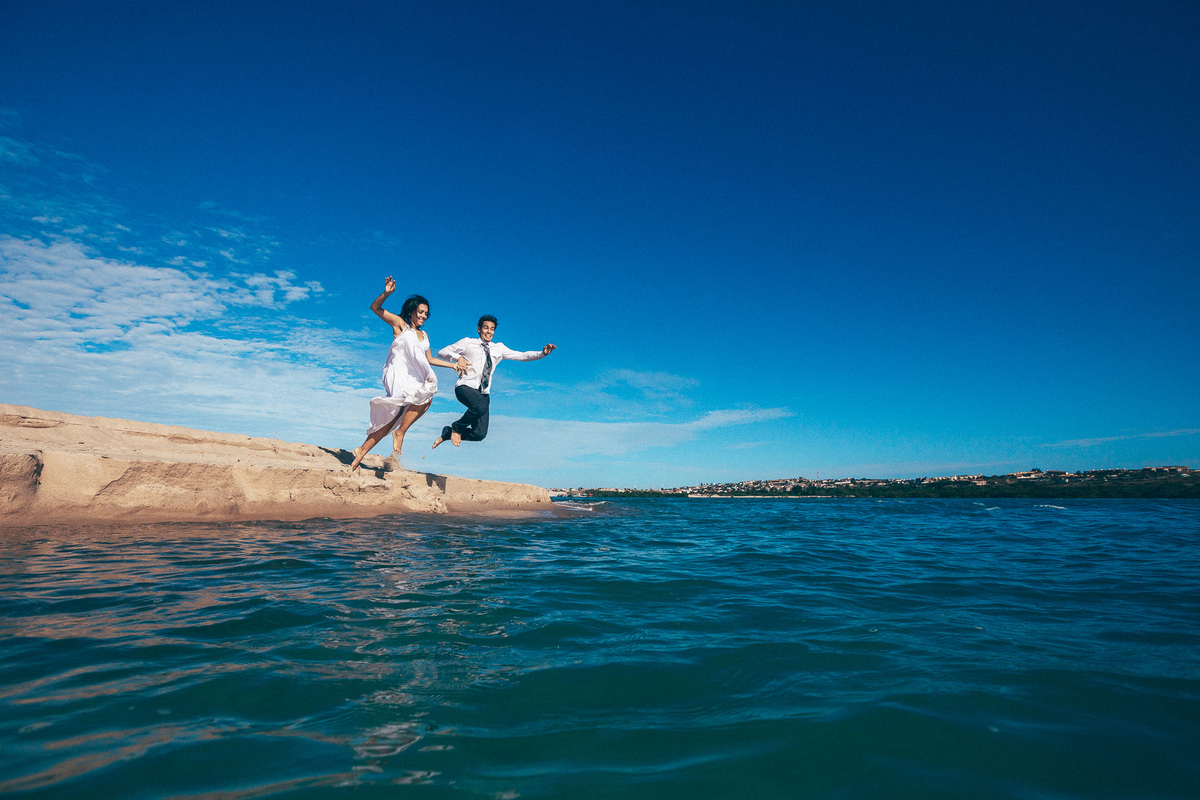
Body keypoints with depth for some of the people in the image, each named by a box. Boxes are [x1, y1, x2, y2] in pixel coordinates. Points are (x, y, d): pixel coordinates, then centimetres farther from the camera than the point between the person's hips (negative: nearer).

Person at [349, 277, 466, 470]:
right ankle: (400, 433, -16)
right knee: (426, 397, -29)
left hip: (411, 379, 6)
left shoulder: (424, 335, 20)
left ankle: (362, 451, 10)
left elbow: (430, 360, 27)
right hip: (397, 375, -6)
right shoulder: (400, 324, 4)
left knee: (391, 420, 0)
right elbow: (375, 307, -1)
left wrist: (453, 365, 21)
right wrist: (386, 293, -18)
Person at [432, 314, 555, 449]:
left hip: (483, 392, 4)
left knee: (480, 434, -10)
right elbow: (442, 352, 9)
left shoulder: (498, 348, 17)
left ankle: (448, 433, 15)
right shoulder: (467, 342, 9)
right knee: (481, 407, -38)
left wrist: (542, 353, -3)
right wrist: (458, 357, -11)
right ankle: (456, 428, -8)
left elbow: (522, 356, 12)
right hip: (465, 387, -4)